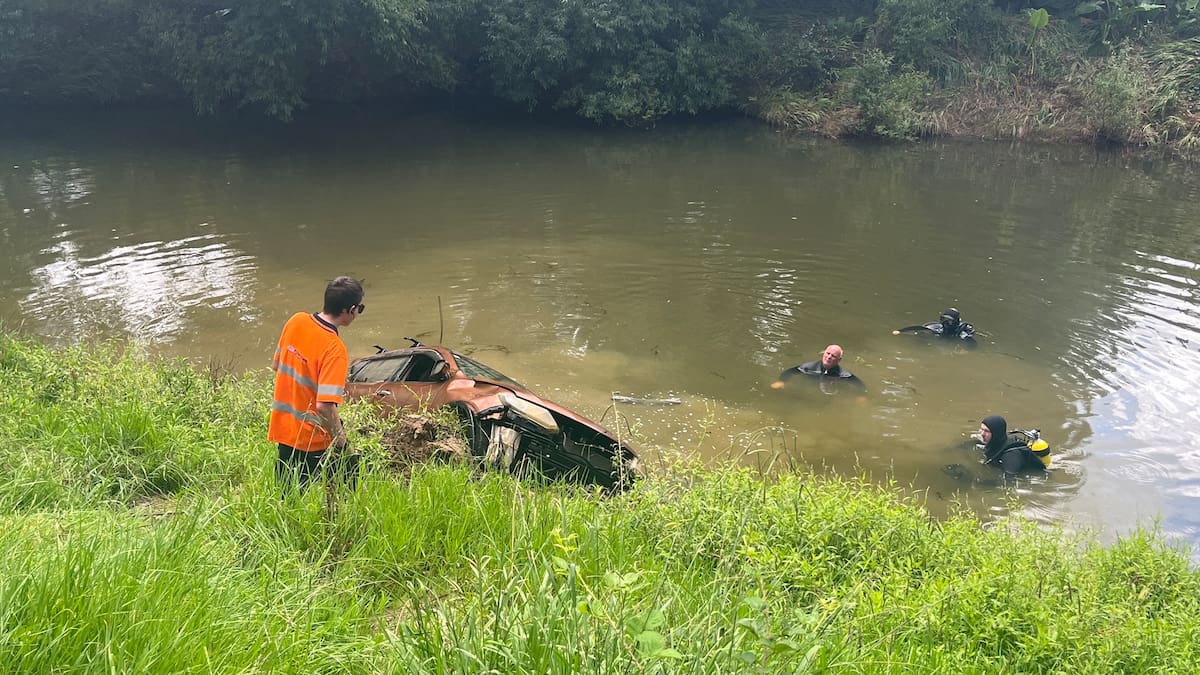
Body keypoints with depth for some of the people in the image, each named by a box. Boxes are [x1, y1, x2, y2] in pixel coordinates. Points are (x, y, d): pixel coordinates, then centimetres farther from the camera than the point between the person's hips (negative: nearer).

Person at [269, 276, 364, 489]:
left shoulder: (296, 321, -4)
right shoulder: (334, 348, -25)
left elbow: (275, 365, 12)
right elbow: (325, 406, -29)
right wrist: (341, 441, -16)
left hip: (283, 429, 7)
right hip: (314, 441, -7)